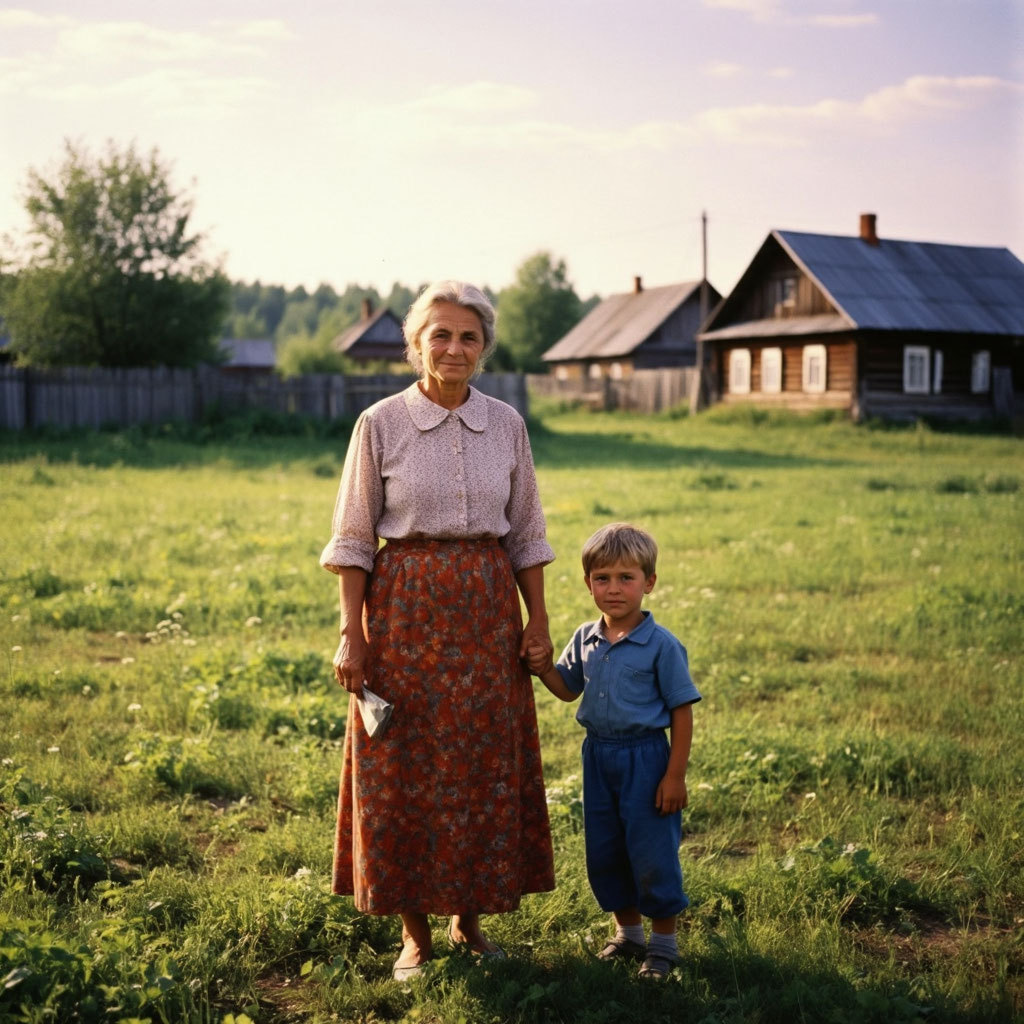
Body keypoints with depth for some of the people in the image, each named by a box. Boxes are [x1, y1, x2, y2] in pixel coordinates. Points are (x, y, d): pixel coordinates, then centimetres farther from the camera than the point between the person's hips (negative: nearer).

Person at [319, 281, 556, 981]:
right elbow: (353, 538, -3)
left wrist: (538, 619, 5)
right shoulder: (381, 424, -4)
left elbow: (526, 533, 10)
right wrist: (352, 635, -8)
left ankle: (469, 919, 26)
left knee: (486, 767, 8)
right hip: (405, 608, -3)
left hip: (487, 611, 3)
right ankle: (415, 934, 18)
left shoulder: (507, 424, 4)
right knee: (404, 771, 3)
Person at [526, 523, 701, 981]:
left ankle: (663, 942, 21)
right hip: (598, 756, 6)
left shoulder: (661, 645, -13)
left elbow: (682, 711, -10)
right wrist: (544, 668, -4)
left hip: (645, 758, -6)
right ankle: (628, 933, 33)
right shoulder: (585, 639, 3)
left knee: (652, 854, 2)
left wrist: (675, 775, -13)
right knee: (603, 853, 14)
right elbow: (569, 689, 17)